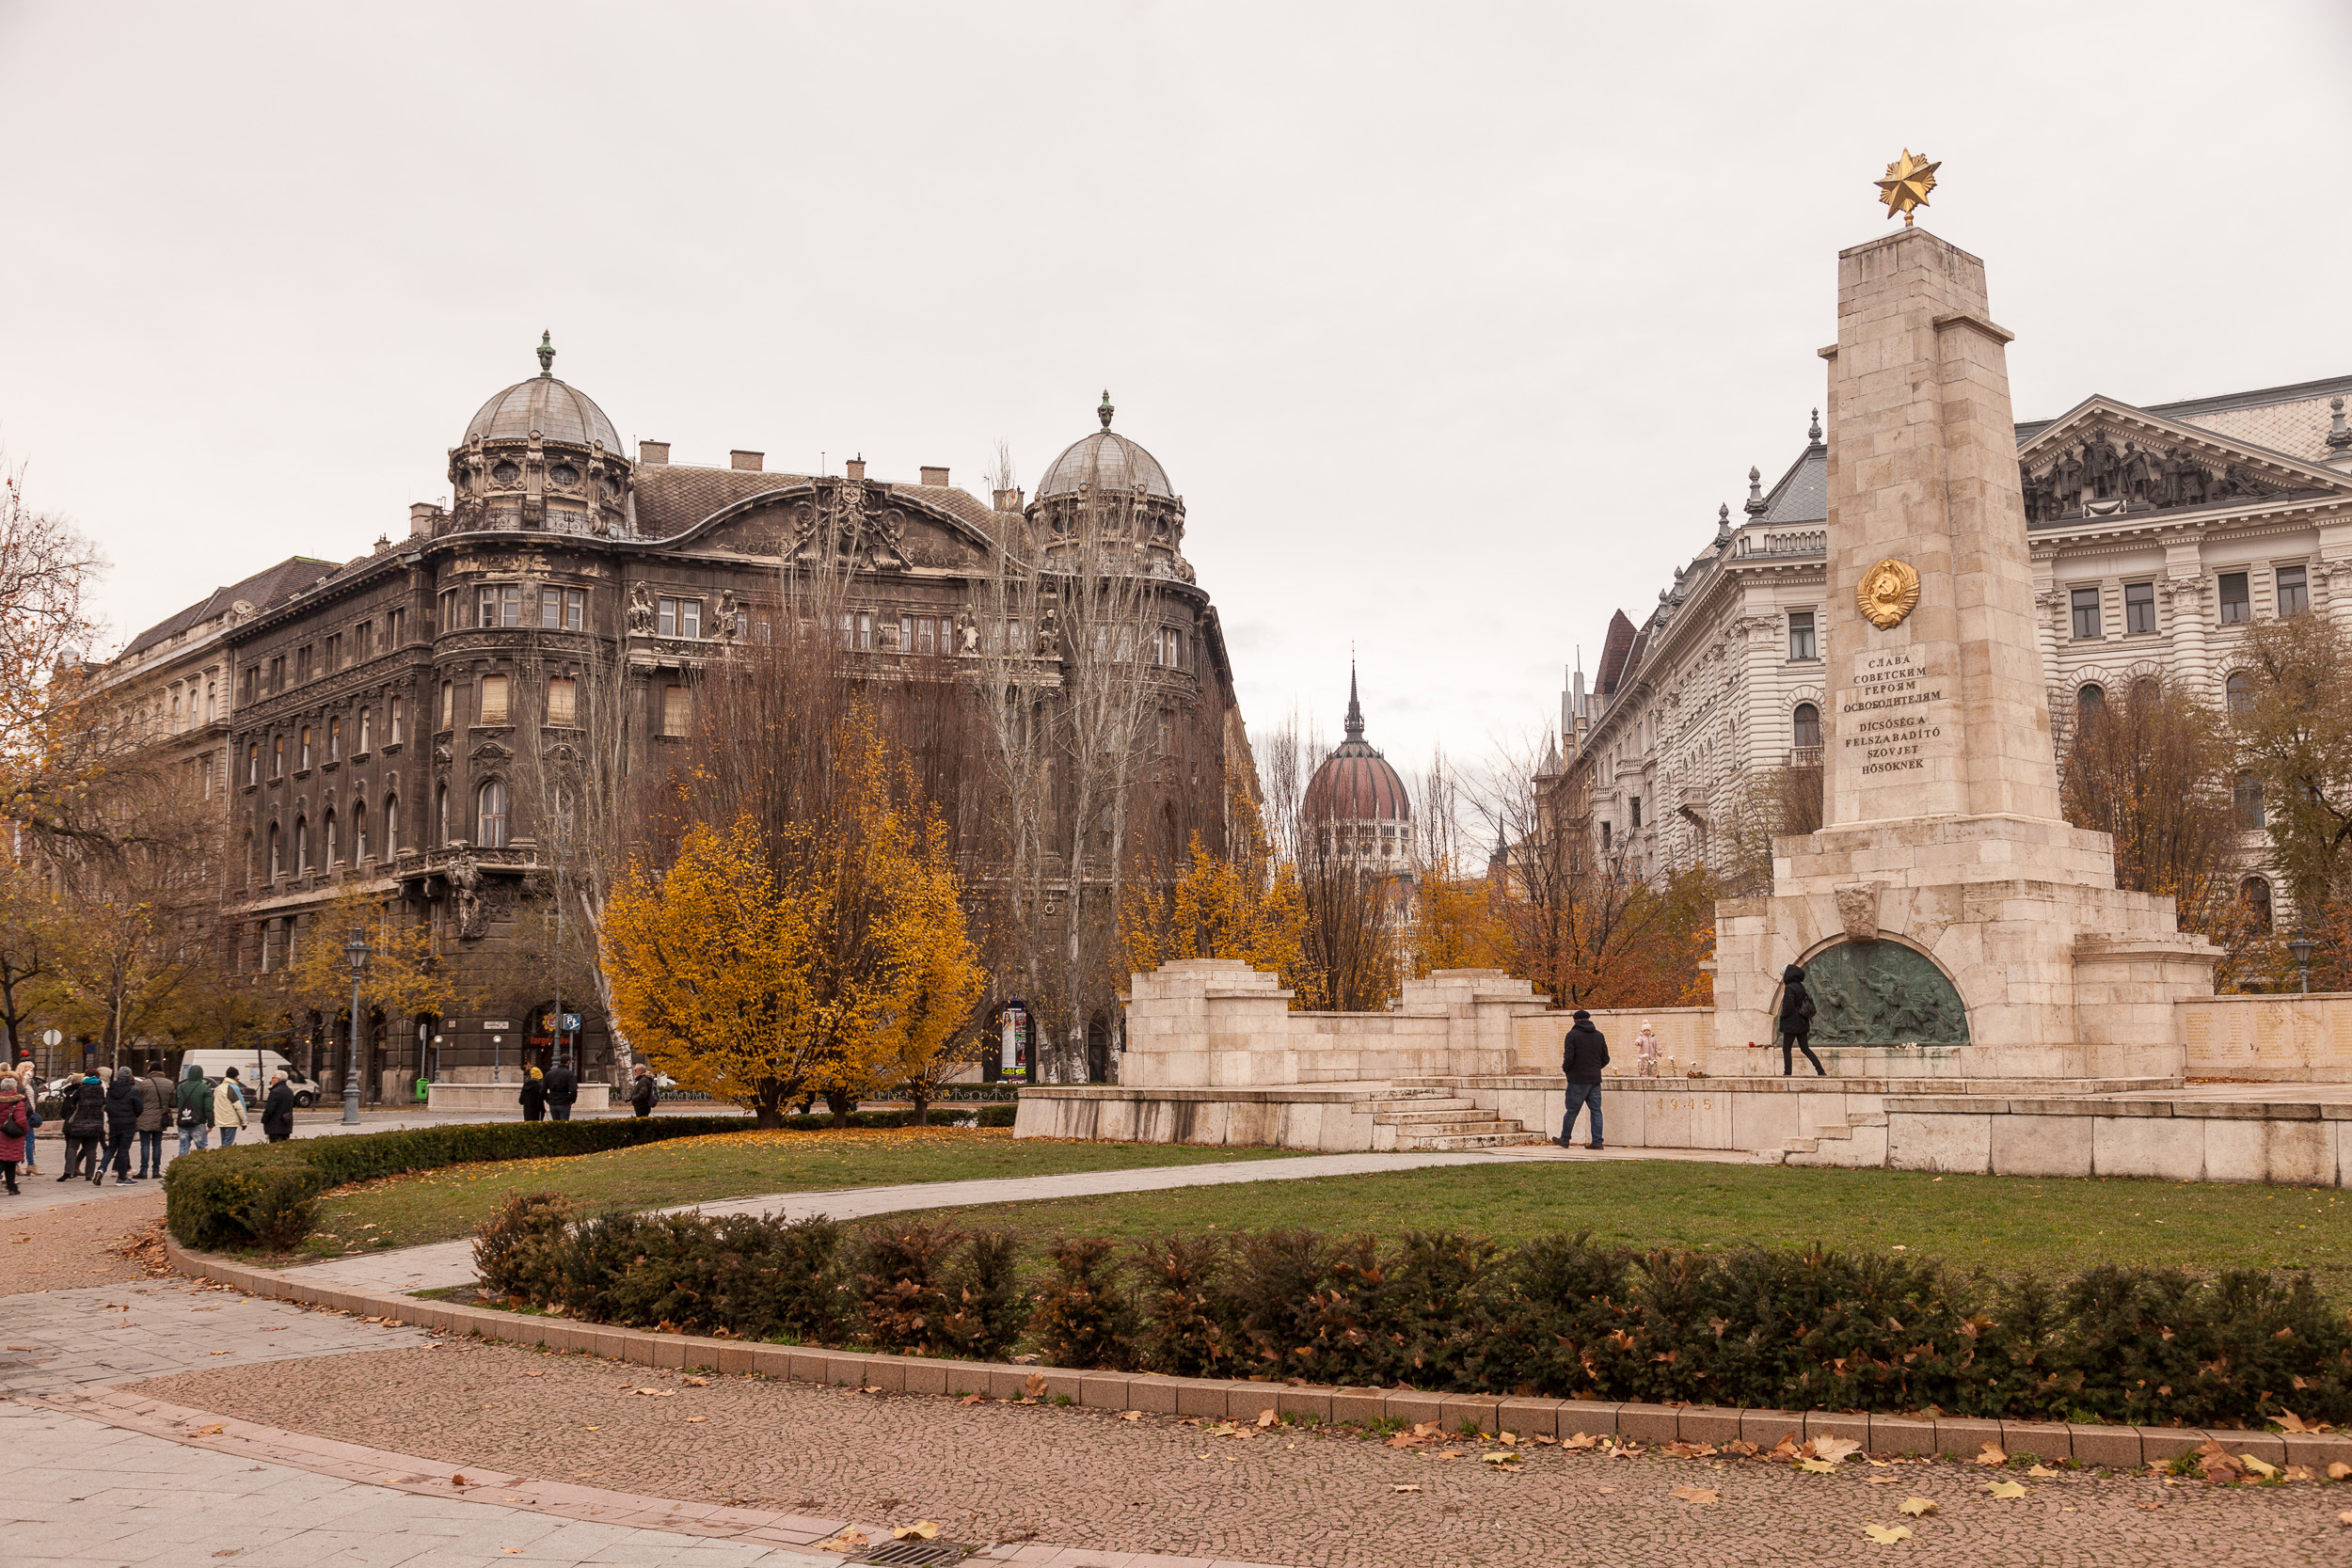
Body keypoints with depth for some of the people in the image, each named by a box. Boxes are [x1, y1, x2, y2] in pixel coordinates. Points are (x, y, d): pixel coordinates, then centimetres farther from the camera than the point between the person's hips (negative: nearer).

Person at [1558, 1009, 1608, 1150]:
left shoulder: (1572, 1035, -8)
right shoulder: (1599, 1035, 8)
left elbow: (1569, 1058, -14)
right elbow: (1605, 1059, 10)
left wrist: (1565, 1069, 5)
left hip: (1578, 1080, -4)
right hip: (1595, 1079, 4)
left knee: (1572, 1111, 3)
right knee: (1596, 1110, 5)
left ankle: (1565, 1139, 12)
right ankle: (1597, 1142, 1)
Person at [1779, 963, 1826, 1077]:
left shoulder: (1789, 988, -16)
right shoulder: (1800, 986, 10)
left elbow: (1788, 1007, -20)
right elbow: (1802, 1004, 15)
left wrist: (1782, 1017, -6)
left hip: (1791, 1024, -8)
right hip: (1803, 1024, 8)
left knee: (1786, 1049, 3)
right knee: (1805, 1048, 12)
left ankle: (1788, 1072, 2)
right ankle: (1821, 1071, 6)